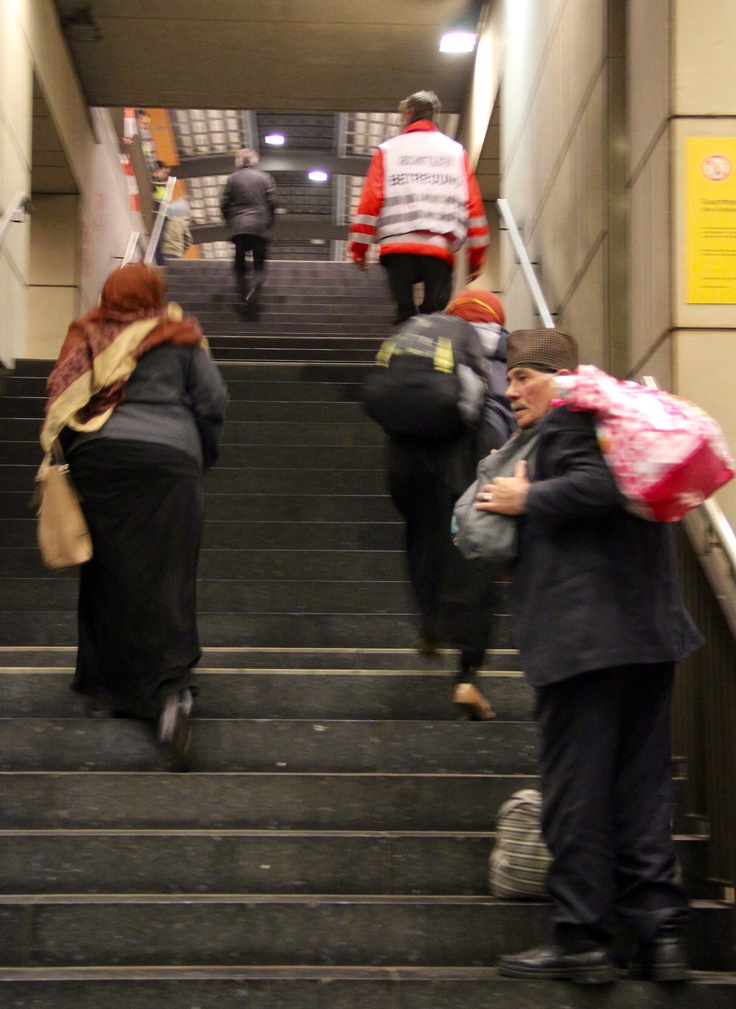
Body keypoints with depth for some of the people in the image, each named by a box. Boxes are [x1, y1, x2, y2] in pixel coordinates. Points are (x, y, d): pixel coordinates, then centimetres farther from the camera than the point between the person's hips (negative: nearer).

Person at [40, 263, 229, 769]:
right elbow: (212, 403, 7)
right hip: (166, 457, -2)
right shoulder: (179, 338, 7)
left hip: (95, 459, 2)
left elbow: (58, 401, 6)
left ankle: (104, 685, 21)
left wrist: (71, 455, 16)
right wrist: (204, 456, 21)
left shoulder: (86, 337, 10)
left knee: (107, 575, 13)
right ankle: (171, 689, -19)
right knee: (164, 579, -3)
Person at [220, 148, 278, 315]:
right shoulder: (265, 177, 3)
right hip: (260, 227, 0)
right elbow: (272, 202, -1)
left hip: (239, 227, 0)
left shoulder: (232, 179, 4)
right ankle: (253, 292, -21)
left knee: (240, 266, 10)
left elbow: (224, 204, 2)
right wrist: (268, 223, 12)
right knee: (259, 266, 6)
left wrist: (231, 222, 15)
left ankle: (244, 298, -5)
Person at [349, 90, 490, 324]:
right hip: (440, 247, 1)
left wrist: (359, 248, 8)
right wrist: (476, 256, 13)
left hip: (398, 245, -1)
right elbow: (474, 205, 9)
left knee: (404, 313, 2)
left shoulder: (388, 150, 11)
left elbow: (370, 201, 3)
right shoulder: (456, 151, 15)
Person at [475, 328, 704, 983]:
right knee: (642, 788, 11)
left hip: (585, 635, -10)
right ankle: (660, 933, 12)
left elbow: (599, 485, -24)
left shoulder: (568, 418, -8)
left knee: (575, 790, -2)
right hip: (650, 633, 10)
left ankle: (582, 940, 3)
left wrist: (527, 498, -12)